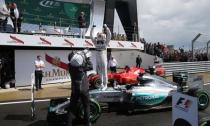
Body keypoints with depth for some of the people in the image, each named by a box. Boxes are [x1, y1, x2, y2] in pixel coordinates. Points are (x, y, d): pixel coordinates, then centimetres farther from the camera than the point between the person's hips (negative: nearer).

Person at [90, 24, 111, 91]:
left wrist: (106, 27, -17)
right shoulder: (96, 43, 6)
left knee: (104, 73, 1)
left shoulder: (105, 43, -3)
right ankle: (101, 84, 26)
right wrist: (93, 27, 0)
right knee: (99, 73, 12)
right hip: (98, 61, 4)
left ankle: (105, 85, 11)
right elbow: (91, 36, 5)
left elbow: (109, 35, -13)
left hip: (104, 61, -4)